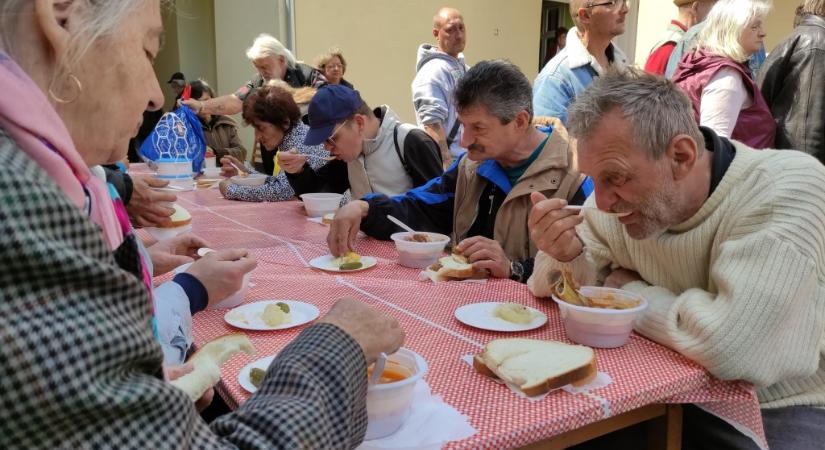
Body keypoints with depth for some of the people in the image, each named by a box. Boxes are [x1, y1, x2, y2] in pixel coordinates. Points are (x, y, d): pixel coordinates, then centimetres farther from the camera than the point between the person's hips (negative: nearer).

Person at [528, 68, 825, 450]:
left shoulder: (789, 188, -24)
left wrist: (628, 290, -17)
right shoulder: (625, 191, -6)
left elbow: (729, 346, -34)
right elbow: (550, 290, 3)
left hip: (776, 414, -4)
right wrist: (564, 256, -19)